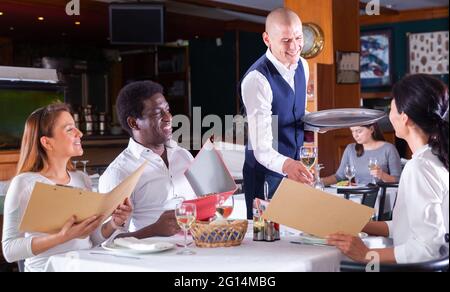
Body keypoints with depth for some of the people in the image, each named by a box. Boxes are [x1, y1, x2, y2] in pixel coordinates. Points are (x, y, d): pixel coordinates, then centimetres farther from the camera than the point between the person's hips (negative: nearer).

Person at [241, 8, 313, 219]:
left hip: (295, 169, 7)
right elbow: (261, 149, -31)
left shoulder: (302, 66, -1)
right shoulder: (257, 79, -26)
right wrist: (286, 165, -50)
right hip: (267, 173, -7)